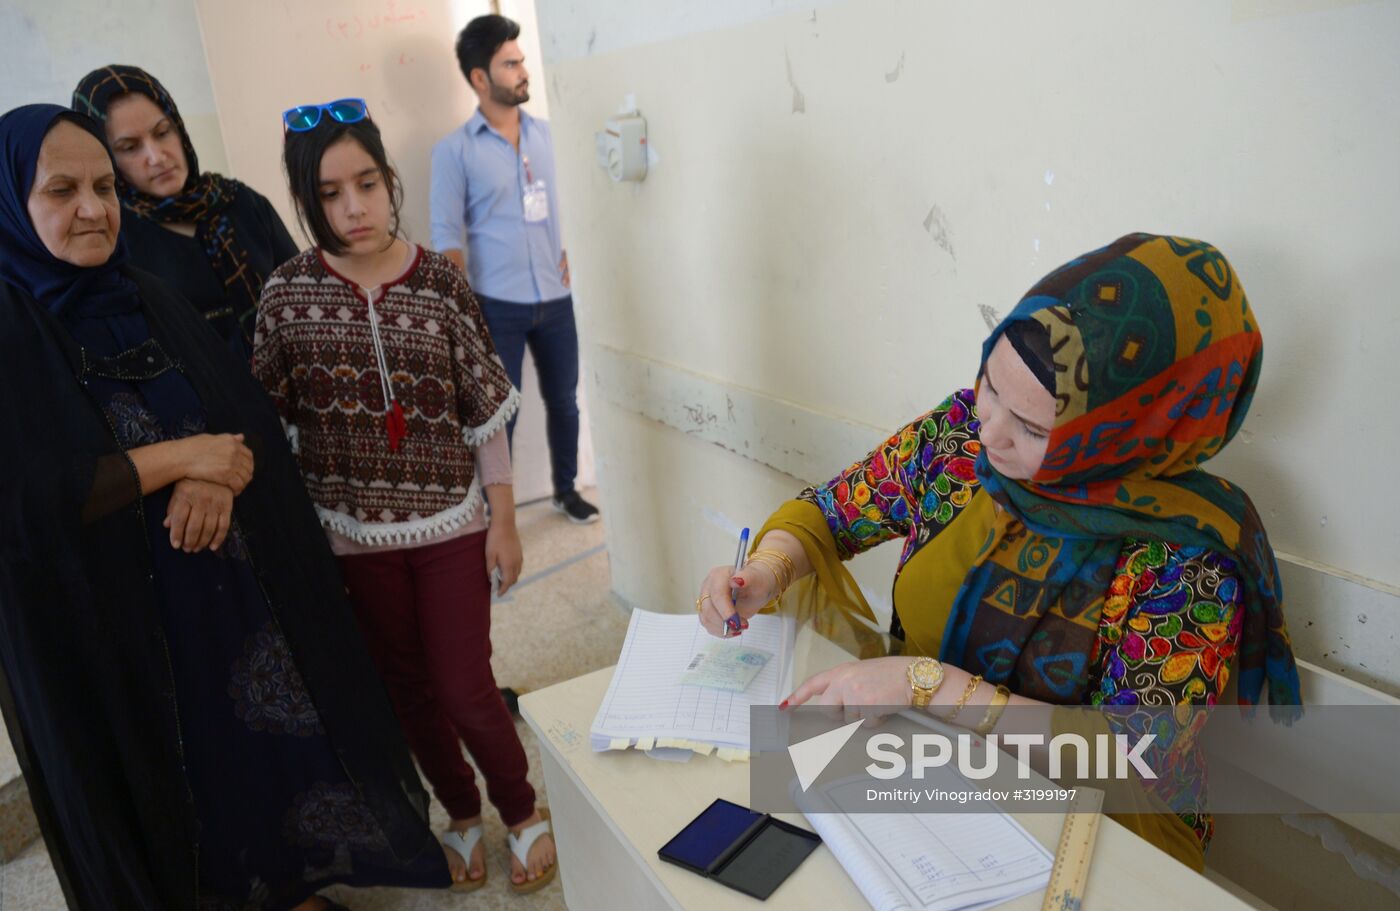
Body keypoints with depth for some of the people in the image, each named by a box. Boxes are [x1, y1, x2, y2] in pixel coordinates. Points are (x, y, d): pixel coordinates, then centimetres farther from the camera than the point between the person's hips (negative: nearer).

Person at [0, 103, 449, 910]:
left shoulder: (151, 303, 6)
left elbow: (252, 416, 2)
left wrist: (213, 476, -19)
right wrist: (176, 458, -19)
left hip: (233, 590, 5)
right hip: (108, 627, -4)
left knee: (275, 741, 15)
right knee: (173, 782, 11)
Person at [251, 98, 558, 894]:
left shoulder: (440, 282, -9)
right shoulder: (288, 294, -7)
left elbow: (485, 413, -4)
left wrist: (504, 519, -3)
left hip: (450, 526, -2)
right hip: (355, 534, 2)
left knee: (465, 690, 2)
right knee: (410, 689, 16)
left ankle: (524, 812, 30)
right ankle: (463, 813, 40)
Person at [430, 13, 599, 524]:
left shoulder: (542, 134, 8)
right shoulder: (454, 151, -7)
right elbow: (446, 236, -8)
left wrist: (561, 257, 5)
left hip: (555, 298, 5)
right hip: (498, 306, -4)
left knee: (563, 400, 14)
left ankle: (566, 491, 34)